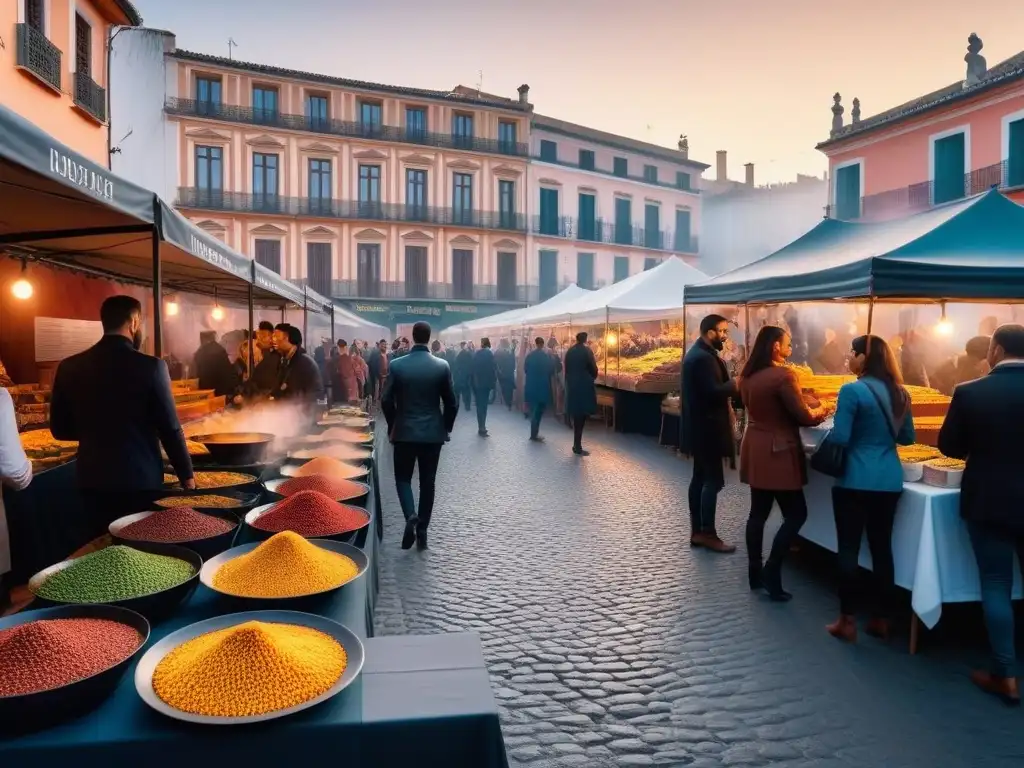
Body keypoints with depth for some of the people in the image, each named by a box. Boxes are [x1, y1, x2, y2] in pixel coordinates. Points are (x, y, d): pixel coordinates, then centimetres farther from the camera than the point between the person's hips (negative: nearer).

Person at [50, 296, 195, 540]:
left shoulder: (69, 367, -1)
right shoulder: (150, 367, -14)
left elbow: (60, 429, 8)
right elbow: (170, 429, -11)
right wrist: (186, 474, 1)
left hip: (93, 482, 4)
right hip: (141, 481, -4)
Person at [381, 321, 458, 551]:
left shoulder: (397, 365, -7)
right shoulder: (442, 366, -6)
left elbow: (386, 400, -4)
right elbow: (451, 403, -3)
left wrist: (392, 425, 11)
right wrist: (446, 427, 12)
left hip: (404, 432, -1)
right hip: (433, 433, 1)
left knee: (403, 478, 13)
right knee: (427, 482, 10)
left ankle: (410, 515, -12)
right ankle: (422, 531, 14)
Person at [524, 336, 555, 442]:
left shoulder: (529, 356, -1)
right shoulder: (547, 356, -12)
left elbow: (525, 370, 5)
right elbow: (552, 371, -7)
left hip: (531, 386, 4)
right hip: (542, 386, -4)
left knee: (533, 410, 15)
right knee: (538, 411, 4)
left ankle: (534, 433, 19)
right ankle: (534, 435, 3)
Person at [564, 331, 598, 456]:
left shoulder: (569, 351, 7)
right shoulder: (587, 350, -9)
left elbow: (567, 369, 8)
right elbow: (594, 368, -6)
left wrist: (569, 382, 13)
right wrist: (592, 379, 13)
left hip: (572, 385, 6)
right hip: (585, 386, -6)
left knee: (576, 415, 13)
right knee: (582, 415, -3)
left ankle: (576, 444, 18)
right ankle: (578, 447, -5)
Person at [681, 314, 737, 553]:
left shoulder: (695, 353, 14)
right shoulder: (704, 357, -19)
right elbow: (714, 391, -27)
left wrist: (729, 386, 9)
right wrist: (736, 383, -15)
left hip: (699, 425, 11)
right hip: (707, 427, -11)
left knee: (700, 477, 12)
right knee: (713, 480, -4)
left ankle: (697, 531, 17)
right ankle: (707, 533, 1)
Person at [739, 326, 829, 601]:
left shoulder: (748, 375, 7)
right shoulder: (783, 375, -18)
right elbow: (802, 416, -14)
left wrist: (808, 411, 20)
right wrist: (818, 412, 8)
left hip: (755, 448, 8)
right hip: (777, 451, -8)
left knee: (759, 511, 13)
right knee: (796, 514, 3)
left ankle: (755, 573, 19)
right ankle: (771, 572, 0)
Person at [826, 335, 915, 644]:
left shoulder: (852, 390, -14)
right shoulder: (900, 393, 6)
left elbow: (840, 438, -15)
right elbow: (907, 437, 15)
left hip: (855, 480, -6)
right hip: (889, 480, 6)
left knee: (849, 548, 3)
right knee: (882, 547, 13)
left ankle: (847, 620, 9)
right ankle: (881, 619, 22)